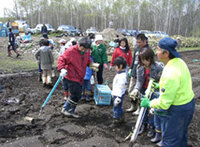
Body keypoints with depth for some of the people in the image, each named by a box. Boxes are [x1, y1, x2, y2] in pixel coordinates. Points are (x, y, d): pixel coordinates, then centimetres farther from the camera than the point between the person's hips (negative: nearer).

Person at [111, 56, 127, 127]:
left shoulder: (122, 76, -25)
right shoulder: (119, 74, 8)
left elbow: (120, 87, -26)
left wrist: (118, 98, -24)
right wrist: (113, 92, 26)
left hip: (118, 95, -11)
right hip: (116, 94, 11)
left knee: (116, 107, 2)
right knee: (119, 107, 23)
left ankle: (116, 120, 15)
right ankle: (122, 118, 39)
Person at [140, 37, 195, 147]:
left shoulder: (170, 74, -33)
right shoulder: (179, 61, -4)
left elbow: (164, 103, -27)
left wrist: (149, 103, -11)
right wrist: (160, 85, 10)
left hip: (178, 109, -9)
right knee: (181, 134, 29)